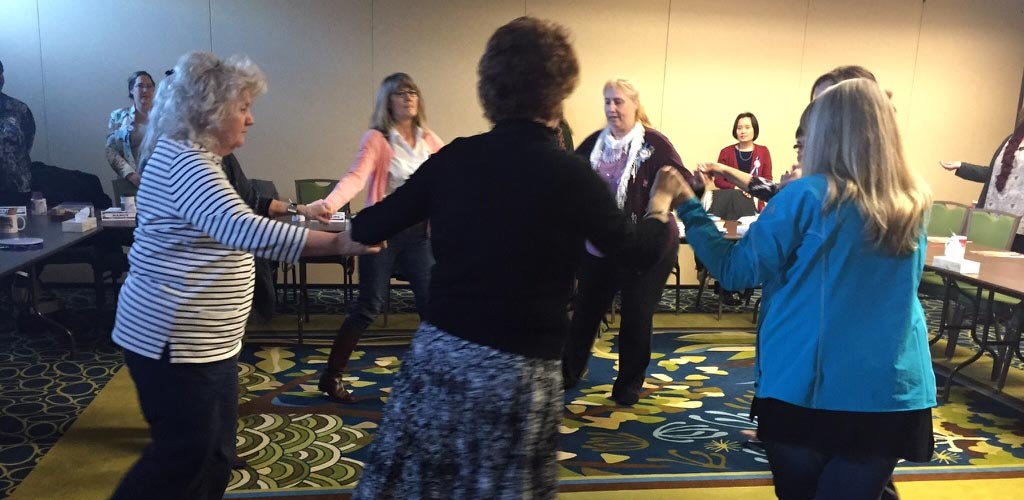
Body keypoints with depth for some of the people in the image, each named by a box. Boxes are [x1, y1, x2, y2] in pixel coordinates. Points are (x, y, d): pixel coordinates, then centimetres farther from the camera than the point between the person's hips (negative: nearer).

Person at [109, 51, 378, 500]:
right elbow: (241, 229, -33)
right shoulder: (182, 160, -20)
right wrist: (338, 243, -34)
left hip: (205, 340, 10)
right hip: (174, 340, -10)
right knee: (185, 456, 0)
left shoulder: (192, 157, 15)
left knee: (216, 456, 13)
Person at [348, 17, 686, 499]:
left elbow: (370, 229, 7)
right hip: (514, 371, -4)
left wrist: (348, 229, 30)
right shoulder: (570, 173, -12)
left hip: (436, 352, 4)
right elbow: (641, 250, 1)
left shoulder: (453, 158, -1)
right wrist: (662, 200, 22)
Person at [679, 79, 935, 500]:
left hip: (808, 386, -3)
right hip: (894, 390, 4)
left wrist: (689, 208, 5)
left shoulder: (809, 196, -12)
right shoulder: (913, 203, 3)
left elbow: (737, 270, -6)